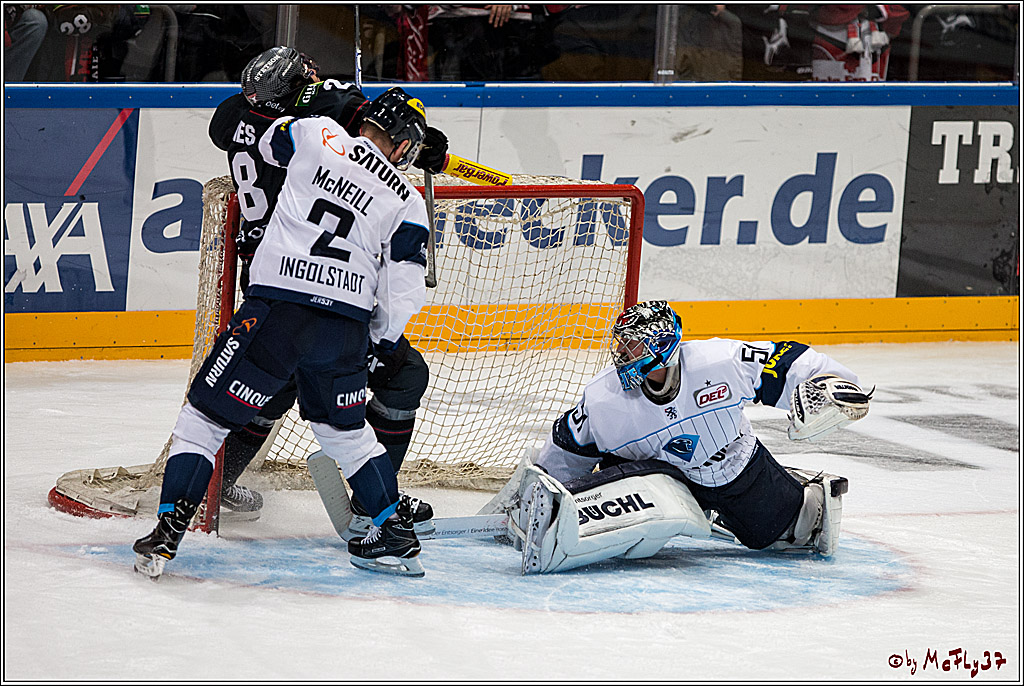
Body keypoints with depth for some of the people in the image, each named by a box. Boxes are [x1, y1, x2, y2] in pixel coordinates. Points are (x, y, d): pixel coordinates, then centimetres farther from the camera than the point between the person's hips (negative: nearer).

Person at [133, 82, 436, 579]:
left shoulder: (318, 134, 4)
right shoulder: (407, 201, 8)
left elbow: (269, 144, 27)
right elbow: (404, 290, 5)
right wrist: (379, 342, 23)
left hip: (277, 311, -3)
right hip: (347, 325, 3)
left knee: (207, 414, 5)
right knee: (344, 429, 26)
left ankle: (166, 534, -3)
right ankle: (394, 533, 26)